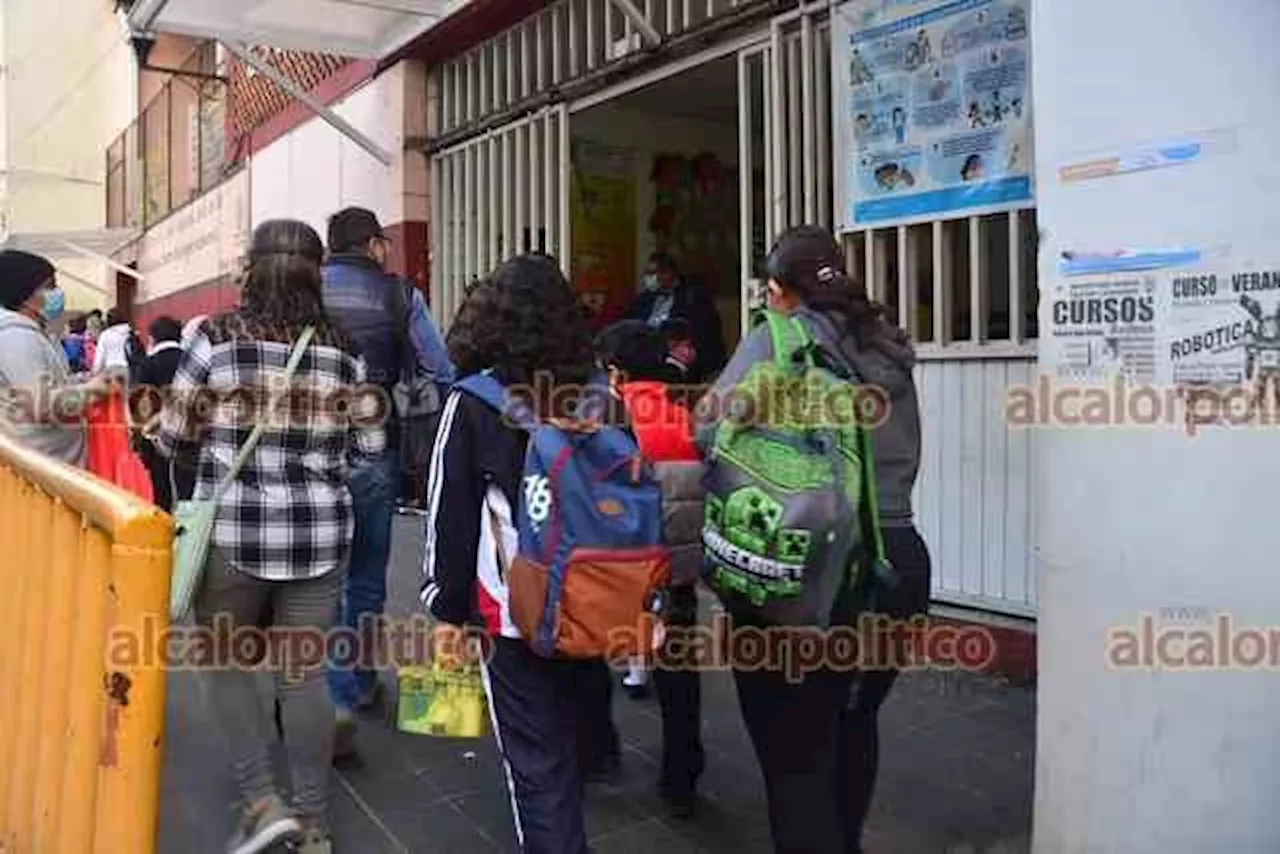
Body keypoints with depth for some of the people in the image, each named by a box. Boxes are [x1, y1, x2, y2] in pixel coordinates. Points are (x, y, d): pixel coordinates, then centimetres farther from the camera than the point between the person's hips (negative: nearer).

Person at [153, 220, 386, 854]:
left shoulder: (216, 340, -7)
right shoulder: (343, 352, -1)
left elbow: (171, 440, -1)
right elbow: (370, 449, 4)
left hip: (232, 534, -2)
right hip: (320, 537, 3)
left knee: (226, 664, 19)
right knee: (304, 674, 12)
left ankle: (262, 803, 14)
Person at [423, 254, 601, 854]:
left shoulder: (472, 401, -7)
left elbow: (451, 511, -5)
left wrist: (447, 606, 4)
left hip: (515, 608, -4)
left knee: (537, 760, 6)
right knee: (573, 736, 24)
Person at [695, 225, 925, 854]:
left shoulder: (778, 339, -5)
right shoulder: (890, 348, 12)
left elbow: (714, 430, -15)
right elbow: (905, 458, 11)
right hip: (899, 561, 7)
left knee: (794, 755, 7)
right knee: (853, 727, 27)